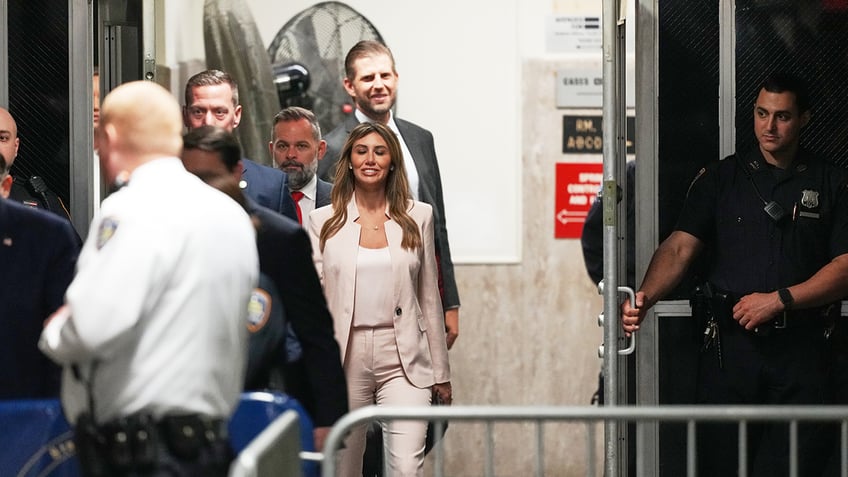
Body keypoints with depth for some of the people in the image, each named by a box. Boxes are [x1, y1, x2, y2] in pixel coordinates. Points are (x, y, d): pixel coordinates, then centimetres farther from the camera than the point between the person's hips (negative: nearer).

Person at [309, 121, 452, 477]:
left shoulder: (418, 217, 8)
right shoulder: (324, 221, 5)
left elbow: (429, 298, 11)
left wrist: (441, 372, 12)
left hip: (403, 358, -1)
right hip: (344, 358, 1)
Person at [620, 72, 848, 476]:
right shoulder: (720, 178, 9)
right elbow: (679, 247, -2)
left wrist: (779, 299, -11)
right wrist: (645, 298, -20)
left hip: (801, 348, 0)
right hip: (730, 343, 1)